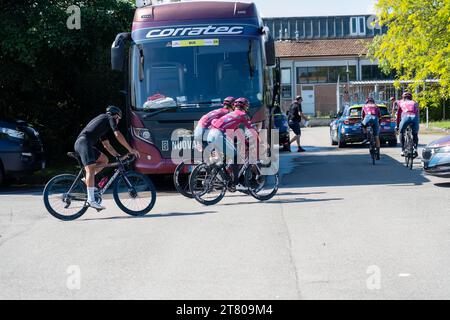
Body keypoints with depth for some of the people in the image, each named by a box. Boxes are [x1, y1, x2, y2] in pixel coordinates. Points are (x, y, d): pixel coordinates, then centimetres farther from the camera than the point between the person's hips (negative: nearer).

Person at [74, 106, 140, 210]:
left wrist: (118, 156, 28)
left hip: (79, 143, 9)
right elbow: (118, 135, 0)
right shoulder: (110, 118, 11)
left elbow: (107, 145, 34)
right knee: (90, 169, -17)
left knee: (104, 160, 18)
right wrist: (130, 149, 4)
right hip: (84, 142, -9)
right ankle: (91, 200, -26)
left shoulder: (103, 125, 35)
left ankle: (87, 180, 6)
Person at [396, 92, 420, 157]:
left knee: (401, 132, 22)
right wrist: (417, 124, 46)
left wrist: (397, 125, 39)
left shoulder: (401, 102, 30)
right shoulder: (415, 103, 33)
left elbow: (398, 115, 32)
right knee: (415, 134, 23)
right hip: (414, 117, 1)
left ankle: (403, 150, 13)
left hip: (406, 116, -1)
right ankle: (415, 149, 4)